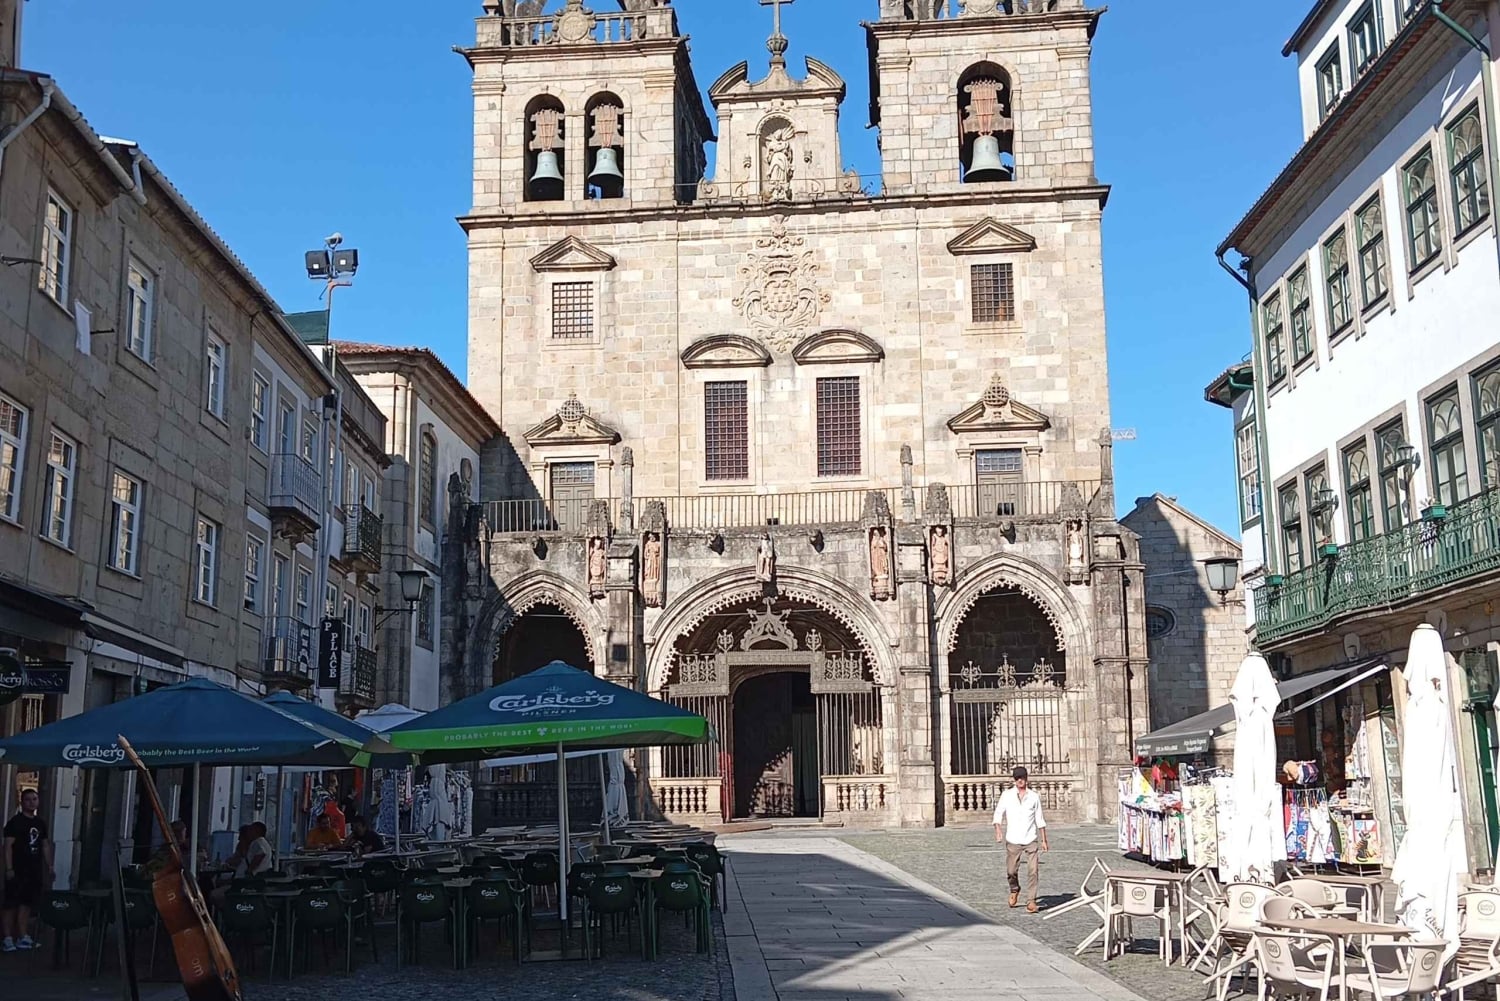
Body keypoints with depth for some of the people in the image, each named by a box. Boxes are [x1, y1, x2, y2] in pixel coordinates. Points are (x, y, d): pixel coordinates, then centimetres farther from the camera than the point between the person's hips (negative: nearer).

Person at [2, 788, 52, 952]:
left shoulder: (40, 823, 14)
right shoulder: (15, 822, -8)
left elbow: (45, 846, 20)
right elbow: (8, 846, -13)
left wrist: (49, 867, 15)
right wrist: (9, 868, -20)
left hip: (34, 871, 7)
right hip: (17, 871, -7)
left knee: (26, 904, 11)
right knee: (11, 904, -5)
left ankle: (23, 938, 16)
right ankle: (7, 939, -3)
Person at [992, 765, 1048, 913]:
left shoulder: (1034, 796, 6)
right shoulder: (1007, 795, 3)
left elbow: (1040, 819, 11)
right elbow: (998, 813, 2)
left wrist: (1044, 840, 10)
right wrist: (998, 830, -15)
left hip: (1031, 840, 0)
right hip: (1013, 840, 0)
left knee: (1033, 871, -10)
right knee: (1011, 871, 5)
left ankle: (1031, 901, -3)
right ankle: (1014, 890, 34)